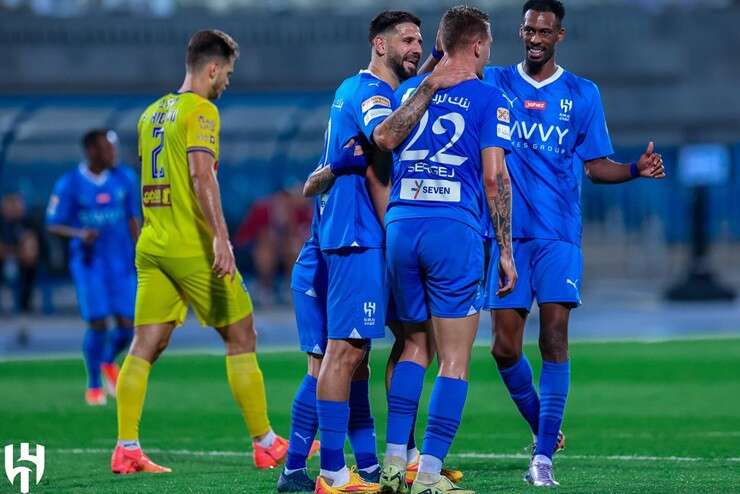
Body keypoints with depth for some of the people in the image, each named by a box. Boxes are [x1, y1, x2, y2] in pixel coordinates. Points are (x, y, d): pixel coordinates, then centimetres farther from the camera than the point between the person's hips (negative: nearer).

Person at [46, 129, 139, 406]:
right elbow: (53, 225, -6)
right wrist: (80, 233, -24)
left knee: (128, 326, -2)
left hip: (121, 262, 4)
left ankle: (109, 362, 31)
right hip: (89, 262, -4)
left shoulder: (122, 180, 4)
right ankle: (94, 385, 10)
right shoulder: (70, 184, -8)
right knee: (97, 324, -10)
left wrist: (138, 255, 8)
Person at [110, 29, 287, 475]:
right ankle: (266, 444, 8)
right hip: (193, 248, -7)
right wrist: (220, 236, -26)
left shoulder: (152, 113, 16)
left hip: (152, 246, 7)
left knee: (145, 347, 3)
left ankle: (126, 449, -5)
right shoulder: (200, 110, -8)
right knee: (242, 339, 3)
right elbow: (201, 174, -20)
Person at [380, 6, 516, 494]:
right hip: (455, 228, -5)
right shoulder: (487, 97, 1)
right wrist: (506, 249, -1)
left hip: (400, 224, 5)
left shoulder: (408, 91, 15)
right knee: (455, 361, 0)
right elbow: (494, 177, -5)